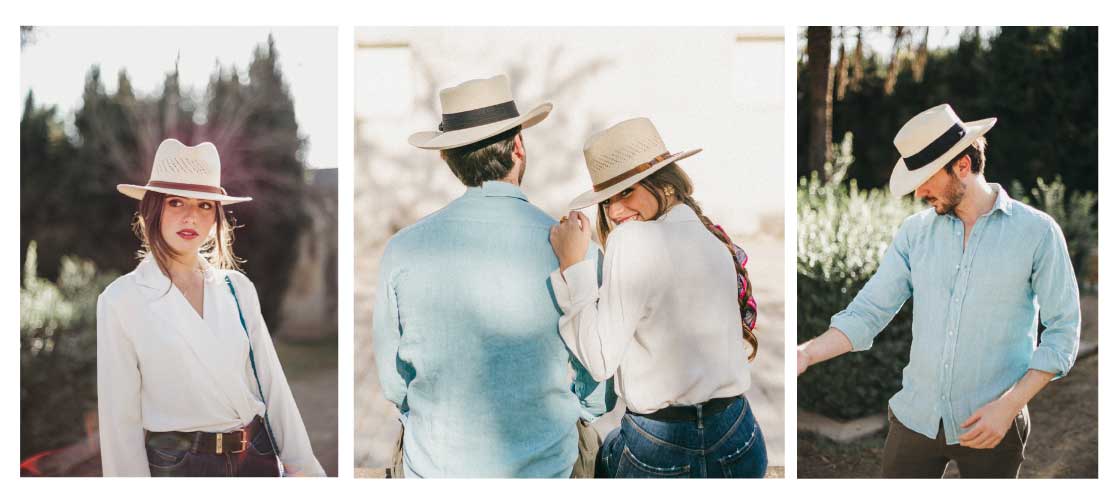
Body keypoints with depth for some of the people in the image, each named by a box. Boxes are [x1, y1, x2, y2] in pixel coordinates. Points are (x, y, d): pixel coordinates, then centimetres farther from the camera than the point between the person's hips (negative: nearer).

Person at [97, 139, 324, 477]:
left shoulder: (237, 287, 2)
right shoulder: (121, 299, -8)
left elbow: (271, 382, 4)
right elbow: (120, 416, -6)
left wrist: (302, 464, 3)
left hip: (257, 453, 3)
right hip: (176, 461, -3)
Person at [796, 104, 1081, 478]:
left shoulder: (1037, 232, -7)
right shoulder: (915, 232, 2)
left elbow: (1063, 331, -5)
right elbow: (868, 311, -1)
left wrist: (1010, 405, -14)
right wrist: (806, 354, -17)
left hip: (991, 427, -2)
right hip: (914, 417, 3)